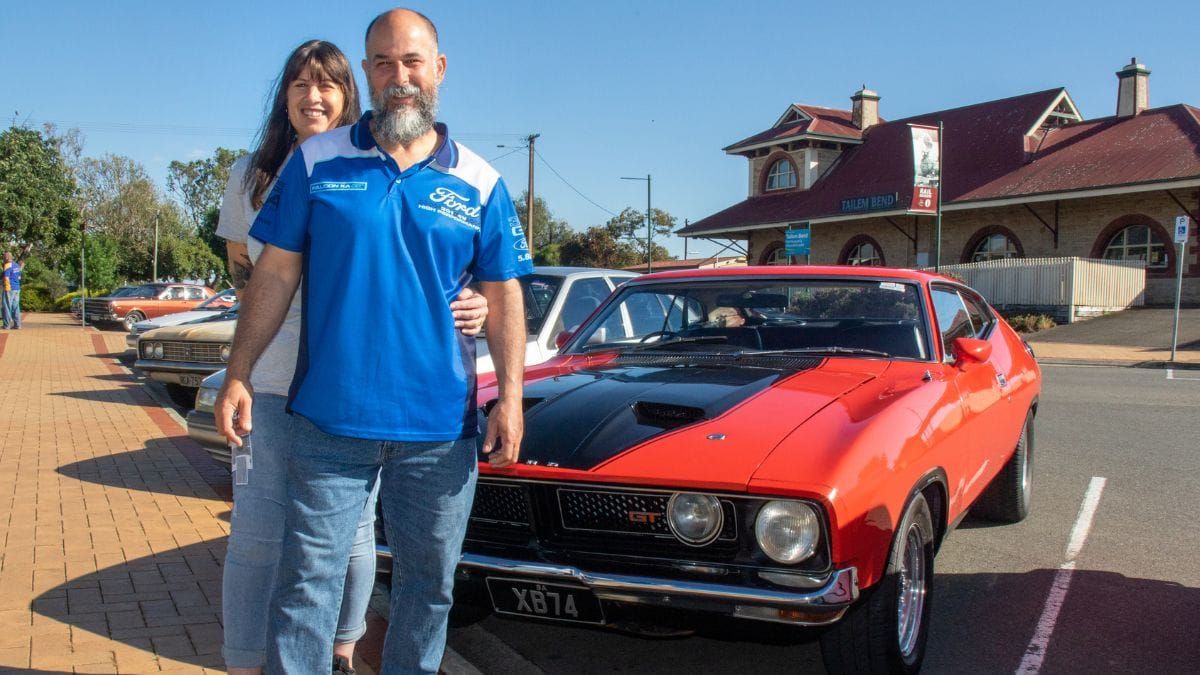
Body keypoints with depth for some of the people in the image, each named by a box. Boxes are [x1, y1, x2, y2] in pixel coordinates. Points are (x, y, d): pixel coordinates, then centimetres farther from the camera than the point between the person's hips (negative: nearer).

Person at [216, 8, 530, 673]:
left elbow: (503, 299, 5)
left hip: (441, 426, 1)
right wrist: (238, 376, -1)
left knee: (428, 585, 14)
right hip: (329, 419, -1)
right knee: (307, 580, 5)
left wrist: (510, 398, -2)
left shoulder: (478, 183, 4)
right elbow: (275, 274, 4)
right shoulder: (316, 162, 3)